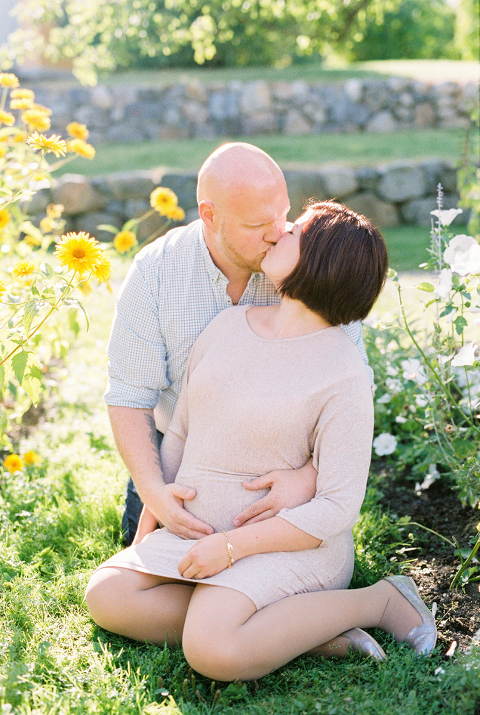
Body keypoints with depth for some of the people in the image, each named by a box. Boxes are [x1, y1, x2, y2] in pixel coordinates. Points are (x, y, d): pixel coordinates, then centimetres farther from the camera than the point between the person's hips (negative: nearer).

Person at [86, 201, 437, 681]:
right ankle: (302, 628, -12)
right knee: (107, 597, -13)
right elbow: (181, 432, 12)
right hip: (199, 533, 7)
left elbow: (339, 507, -18)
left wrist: (231, 546, -21)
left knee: (211, 651, -31)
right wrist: (147, 528, 7)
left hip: (289, 543, -7)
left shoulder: (342, 374, -16)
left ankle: (380, 600, -8)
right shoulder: (228, 325, 3)